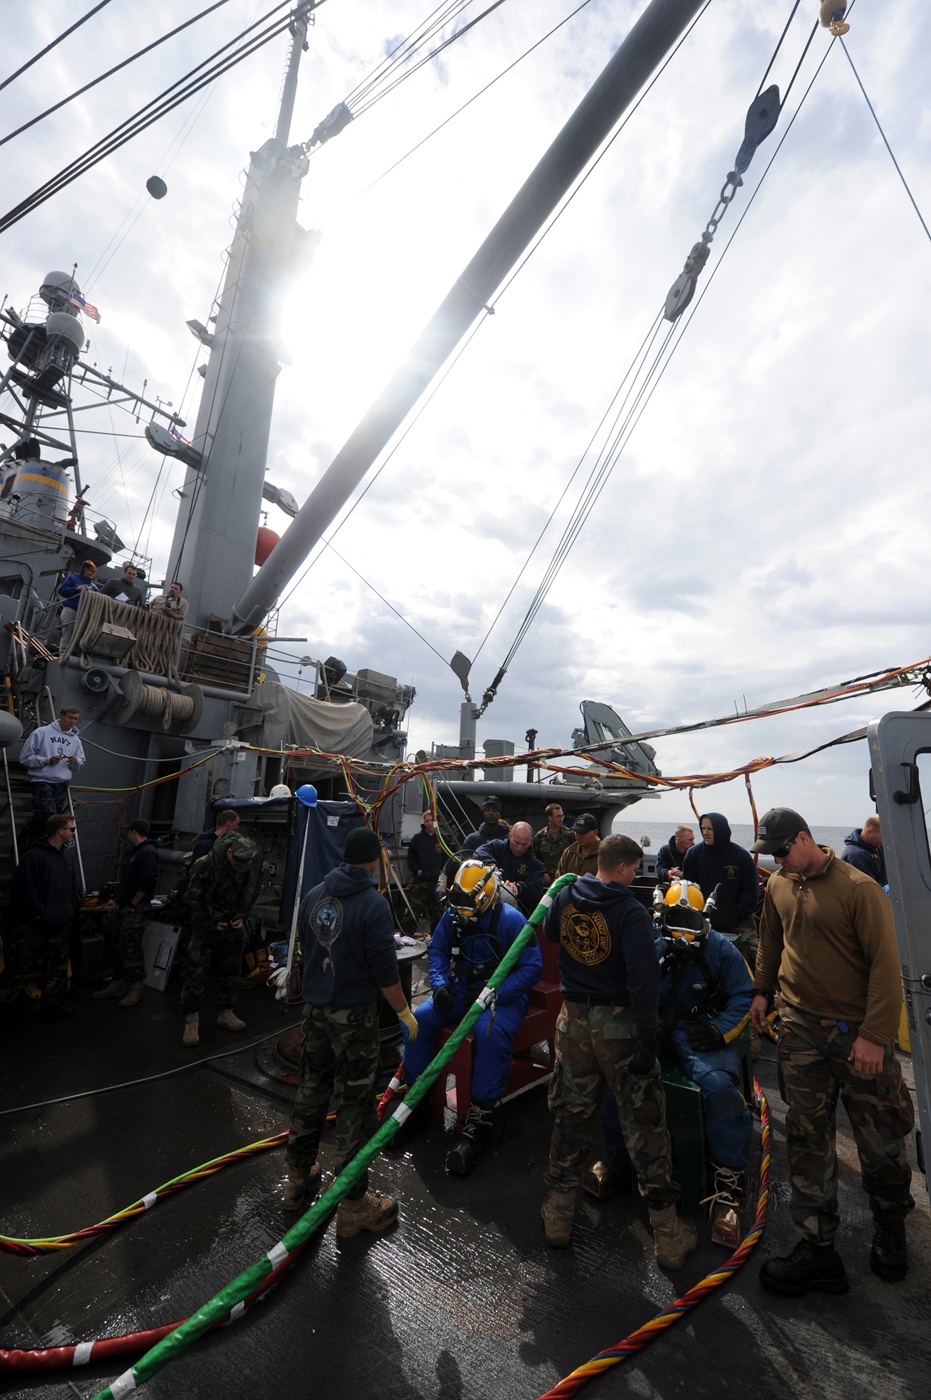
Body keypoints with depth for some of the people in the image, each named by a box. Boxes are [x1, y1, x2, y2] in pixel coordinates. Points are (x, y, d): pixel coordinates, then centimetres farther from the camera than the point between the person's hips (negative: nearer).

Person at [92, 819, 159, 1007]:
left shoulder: (147, 852, -17)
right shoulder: (134, 851, 15)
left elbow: (147, 883, -22)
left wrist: (132, 904, -16)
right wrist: (117, 901, 17)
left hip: (135, 910, -10)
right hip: (124, 907, 10)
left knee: (132, 950, -3)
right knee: (121, 948, 15)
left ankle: (136, 988, 7)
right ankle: (120, 983, 26)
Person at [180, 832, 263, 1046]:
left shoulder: (254, 862, -15)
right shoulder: (205, 864, -26)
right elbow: (194, 898, -15)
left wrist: (243, 916, -6)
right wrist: (212, 923, -11)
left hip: (233, 924, 4)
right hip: (206, 923, -4)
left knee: (231, 969, 12)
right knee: (196, 969, -5)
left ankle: (226, 1014, 26)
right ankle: (191, 1020, 10)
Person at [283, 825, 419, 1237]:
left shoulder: (314, 895, -1)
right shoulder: (373, 903, -21)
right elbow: (385, 971, -19)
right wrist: (404, 1011, -4)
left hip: (315, 1009, 6)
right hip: (354, 1014, -6)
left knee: (311, 1090, 22)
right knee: (354, 1103, 7)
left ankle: (297, 1177, 40)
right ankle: (352, 1205, 21)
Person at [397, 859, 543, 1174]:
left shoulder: (510, 919, -19)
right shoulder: (453, 915, -2)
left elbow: (532, 967, -19)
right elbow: (437, 950, 7)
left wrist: (494, 993, -27)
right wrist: (440, 984, -12)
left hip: (501, 995, -5)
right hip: (461, 990, 5)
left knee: (490, 1033, -35)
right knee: (420, 1018, -14)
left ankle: (480, 1119, -20)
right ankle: (418, 1101, 2)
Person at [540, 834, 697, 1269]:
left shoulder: (566, 897, -3)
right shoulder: (630, 912, -19)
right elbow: (643, 980, -22)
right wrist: (647, 1037, -15)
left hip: (573, 1020, 5)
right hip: (618, 1024, -4)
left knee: (570, 1115, 19)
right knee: (643, 1123, 12)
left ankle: (558, 1215, 33)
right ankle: (667, 1234, 26)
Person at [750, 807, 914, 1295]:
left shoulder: (859, 888, -16)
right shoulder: (778, 885, 2)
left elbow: (885, 963, -15)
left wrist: (875, 1033, -18)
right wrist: (761, 990, 14)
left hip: (858, 1034, -4)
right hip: (801, 1029, 4)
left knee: (881, 1143, 11)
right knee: (807, 1140, 9)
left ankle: (890, 1231, 41)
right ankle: (817, 1250, 23)